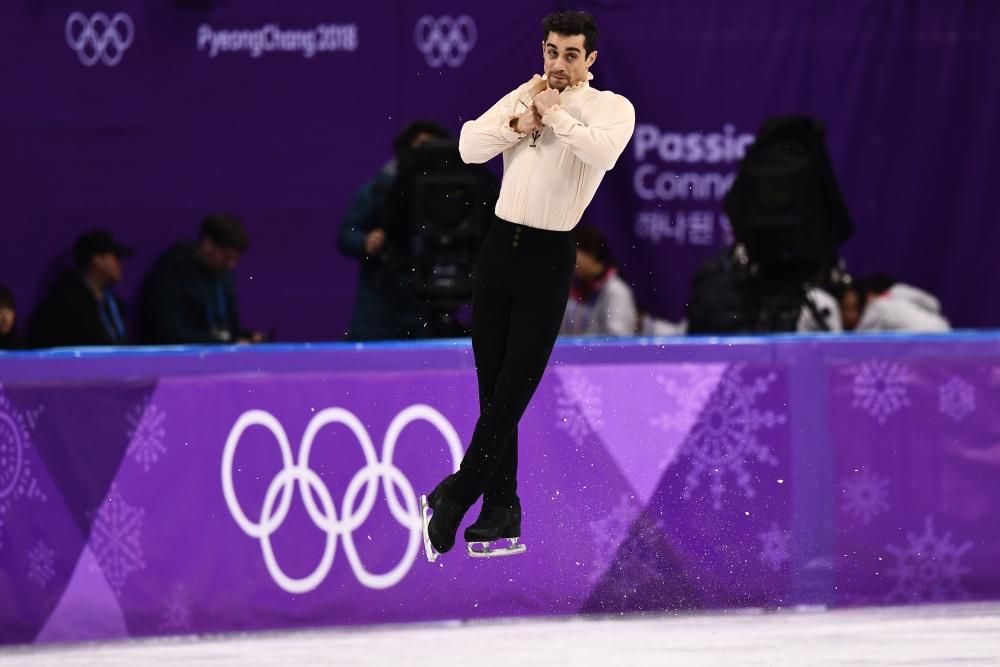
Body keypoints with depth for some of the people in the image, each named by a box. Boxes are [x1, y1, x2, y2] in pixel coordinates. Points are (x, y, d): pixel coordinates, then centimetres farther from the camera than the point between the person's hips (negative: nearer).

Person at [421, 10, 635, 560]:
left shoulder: (613, 107, -1)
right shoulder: (524, 95, 12)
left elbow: (602, 151, -23)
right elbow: (469, 147, 2)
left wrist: (556, 113, -13)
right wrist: (522, 121, -10)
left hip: (549, 257, -4)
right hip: (499, 245, 5)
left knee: (513, 390, -4)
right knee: (491, 387, 6)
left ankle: (454, 496, 5)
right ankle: (501, 513, 12)